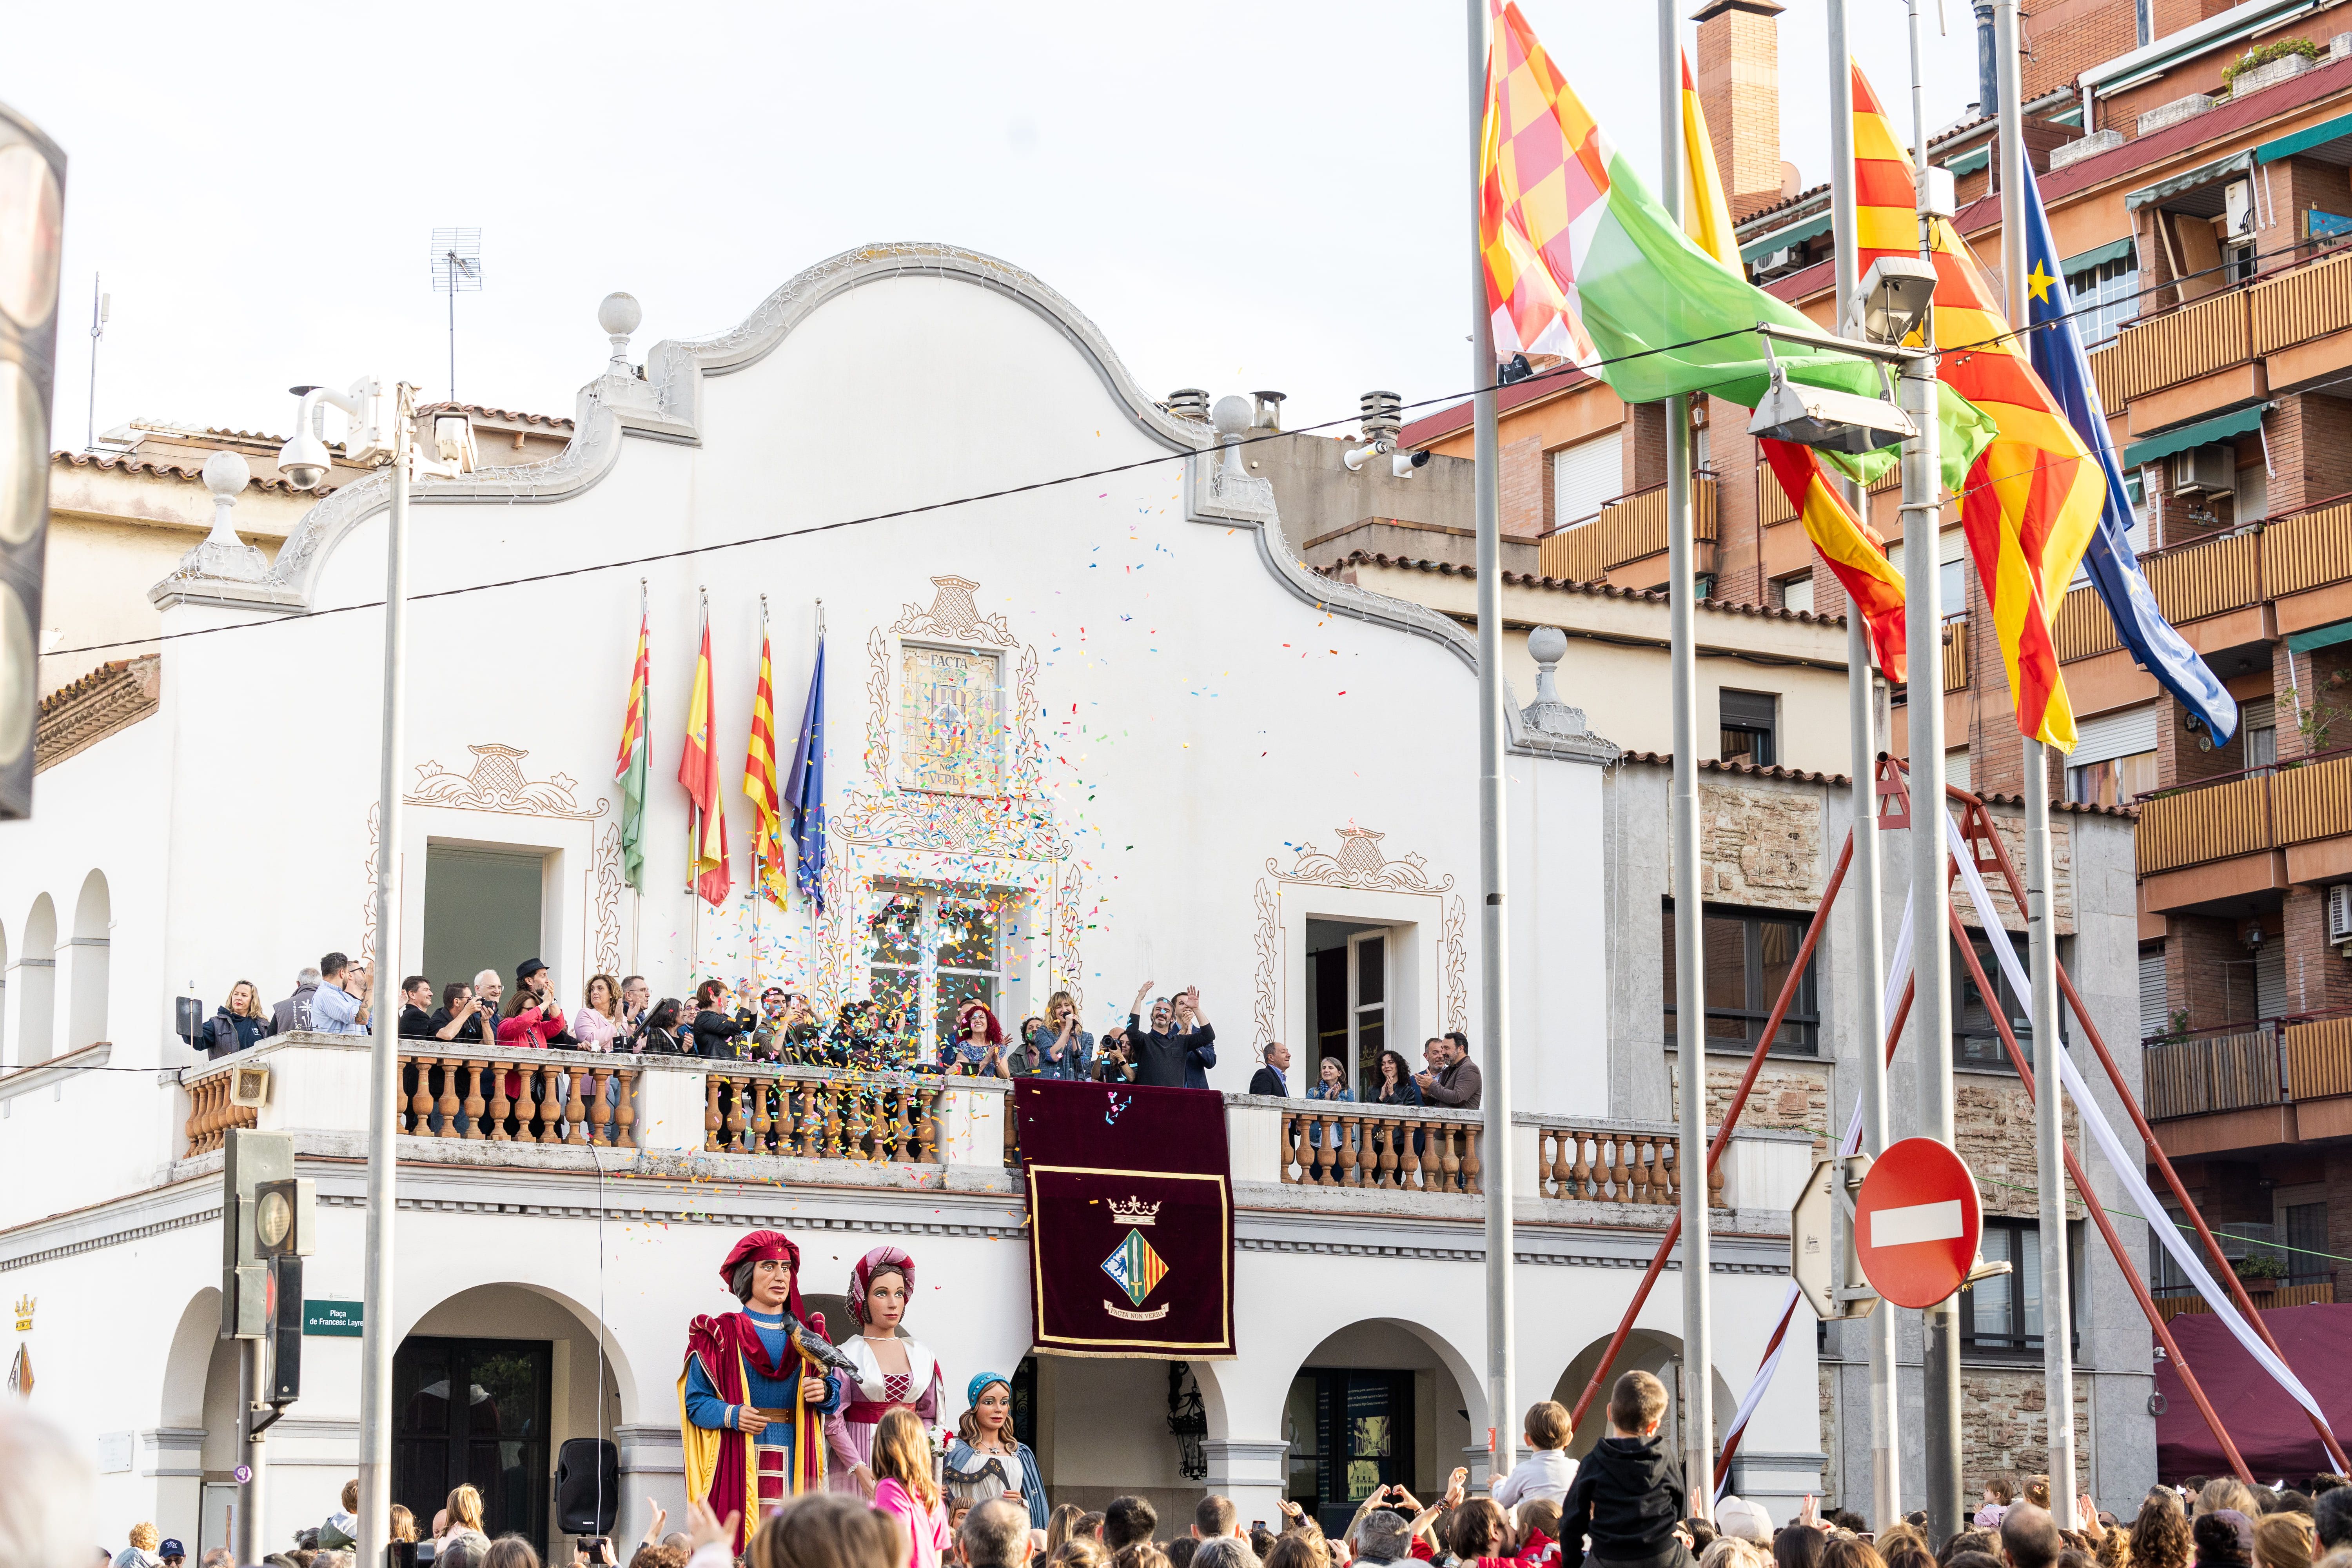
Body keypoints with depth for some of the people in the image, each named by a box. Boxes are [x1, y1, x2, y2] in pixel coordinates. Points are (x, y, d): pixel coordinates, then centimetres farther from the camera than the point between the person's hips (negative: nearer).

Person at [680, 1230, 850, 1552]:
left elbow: (835, 1397, 16)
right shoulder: (722, 1334, 5)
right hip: (738, 1462, -3)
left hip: (794, 1461, 3)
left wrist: (824, 1393, -6)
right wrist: (730, 1415, -19)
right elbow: (696, 1402, -1)